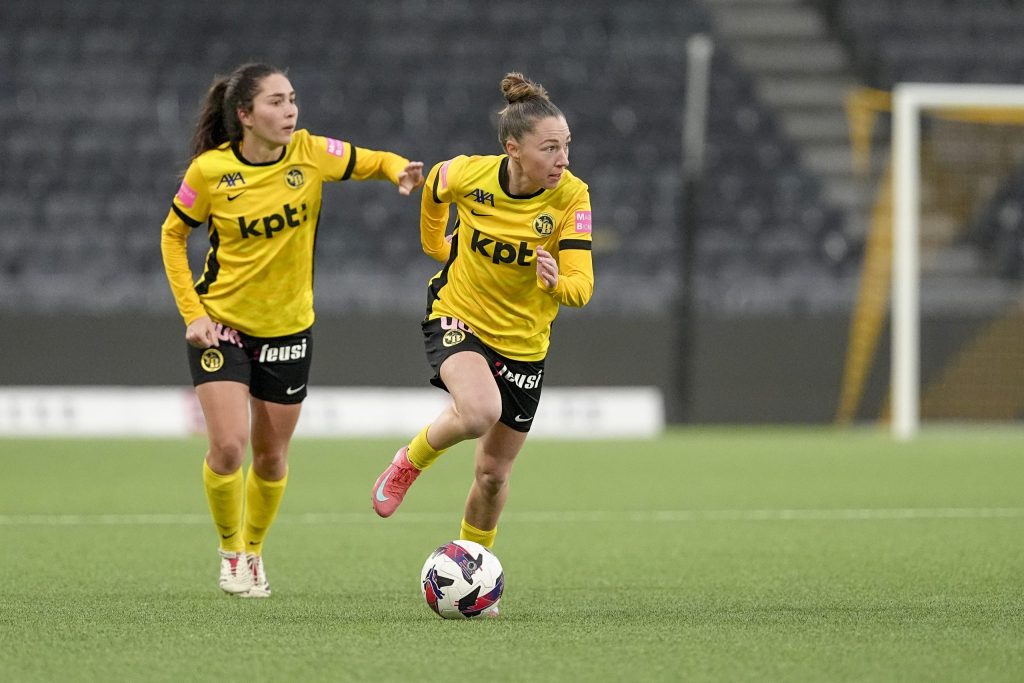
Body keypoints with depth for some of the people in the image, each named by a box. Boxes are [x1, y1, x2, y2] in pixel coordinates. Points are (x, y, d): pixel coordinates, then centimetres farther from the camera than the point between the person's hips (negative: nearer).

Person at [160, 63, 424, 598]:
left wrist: (400, 171, -22)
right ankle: (229, 550, 9)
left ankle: (254, 549, 33)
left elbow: (375, 162, 3)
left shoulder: (311, 153, -10)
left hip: (288, 327, 3)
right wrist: (192, 313, -9)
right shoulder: (209, 171, -14)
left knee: (270, 457, 9)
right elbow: (172, 236, -1)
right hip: (221, 323, -2)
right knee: (229, 446, -15)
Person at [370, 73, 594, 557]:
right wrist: (434, 240, 22)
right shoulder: (466, 175, -18)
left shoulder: (572, 196, -19)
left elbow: (581, 285, -25)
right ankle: (411, 462, -3)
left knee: (493, 472, 9)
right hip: (457, 317, -2)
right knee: (480, 411, -33)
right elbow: (434, 186, 8)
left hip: (524, 343, 2)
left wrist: (557, 282, -47)